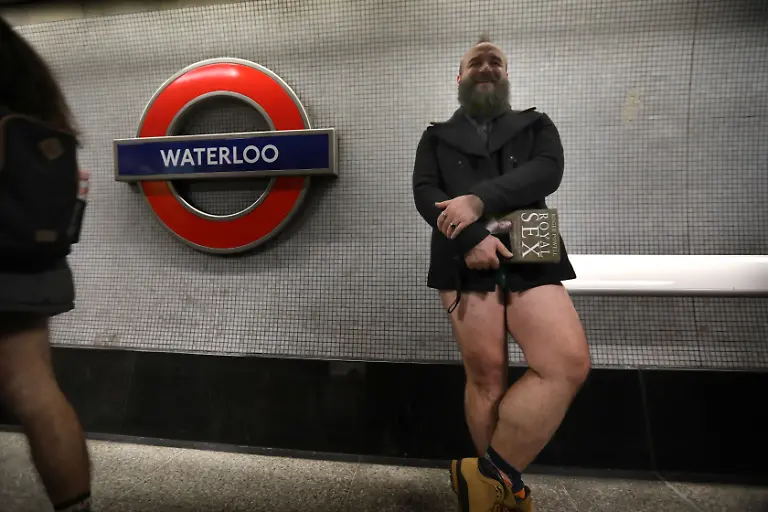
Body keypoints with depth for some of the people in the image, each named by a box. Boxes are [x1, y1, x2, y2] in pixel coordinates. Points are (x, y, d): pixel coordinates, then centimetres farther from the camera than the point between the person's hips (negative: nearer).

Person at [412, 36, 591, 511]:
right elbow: (424, 194, 3)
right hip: (465, 262, 0)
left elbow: (547, 171, 0)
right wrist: (472, 236, -15)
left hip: (529, 259, 1)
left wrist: (480, 200, -15)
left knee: (570, 363, -16)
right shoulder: (436, 137, 20)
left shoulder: (537, 125, 21)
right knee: (486, 375, -4)